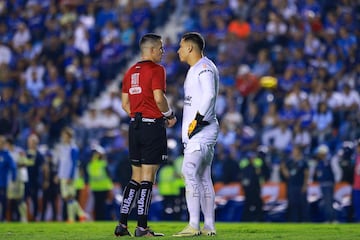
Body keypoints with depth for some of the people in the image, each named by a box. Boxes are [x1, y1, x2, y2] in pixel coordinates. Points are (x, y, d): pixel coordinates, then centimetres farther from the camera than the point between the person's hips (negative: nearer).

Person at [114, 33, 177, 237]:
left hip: (135, 125, 7)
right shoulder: (156, 69, -9)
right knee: (148, 178, -5)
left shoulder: (131, 72, 14)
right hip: (153, 125, -7)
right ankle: (142, 227, -6)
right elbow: (159, 98, -18)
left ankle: (122, 224, 9)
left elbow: (125, 104, 14)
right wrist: (170, 115, -3)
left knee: (136, 178, 13)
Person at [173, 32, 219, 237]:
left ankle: (194, 225, -20)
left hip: (202, 129, -11)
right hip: (194, 132, 11)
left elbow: (209, 95, -25)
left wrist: (198, 119, -29)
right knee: (203, 178, 10)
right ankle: (209, 226, 12)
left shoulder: (205, 68, -10)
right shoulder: (195, 70, 21)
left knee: (190, 172, -16)